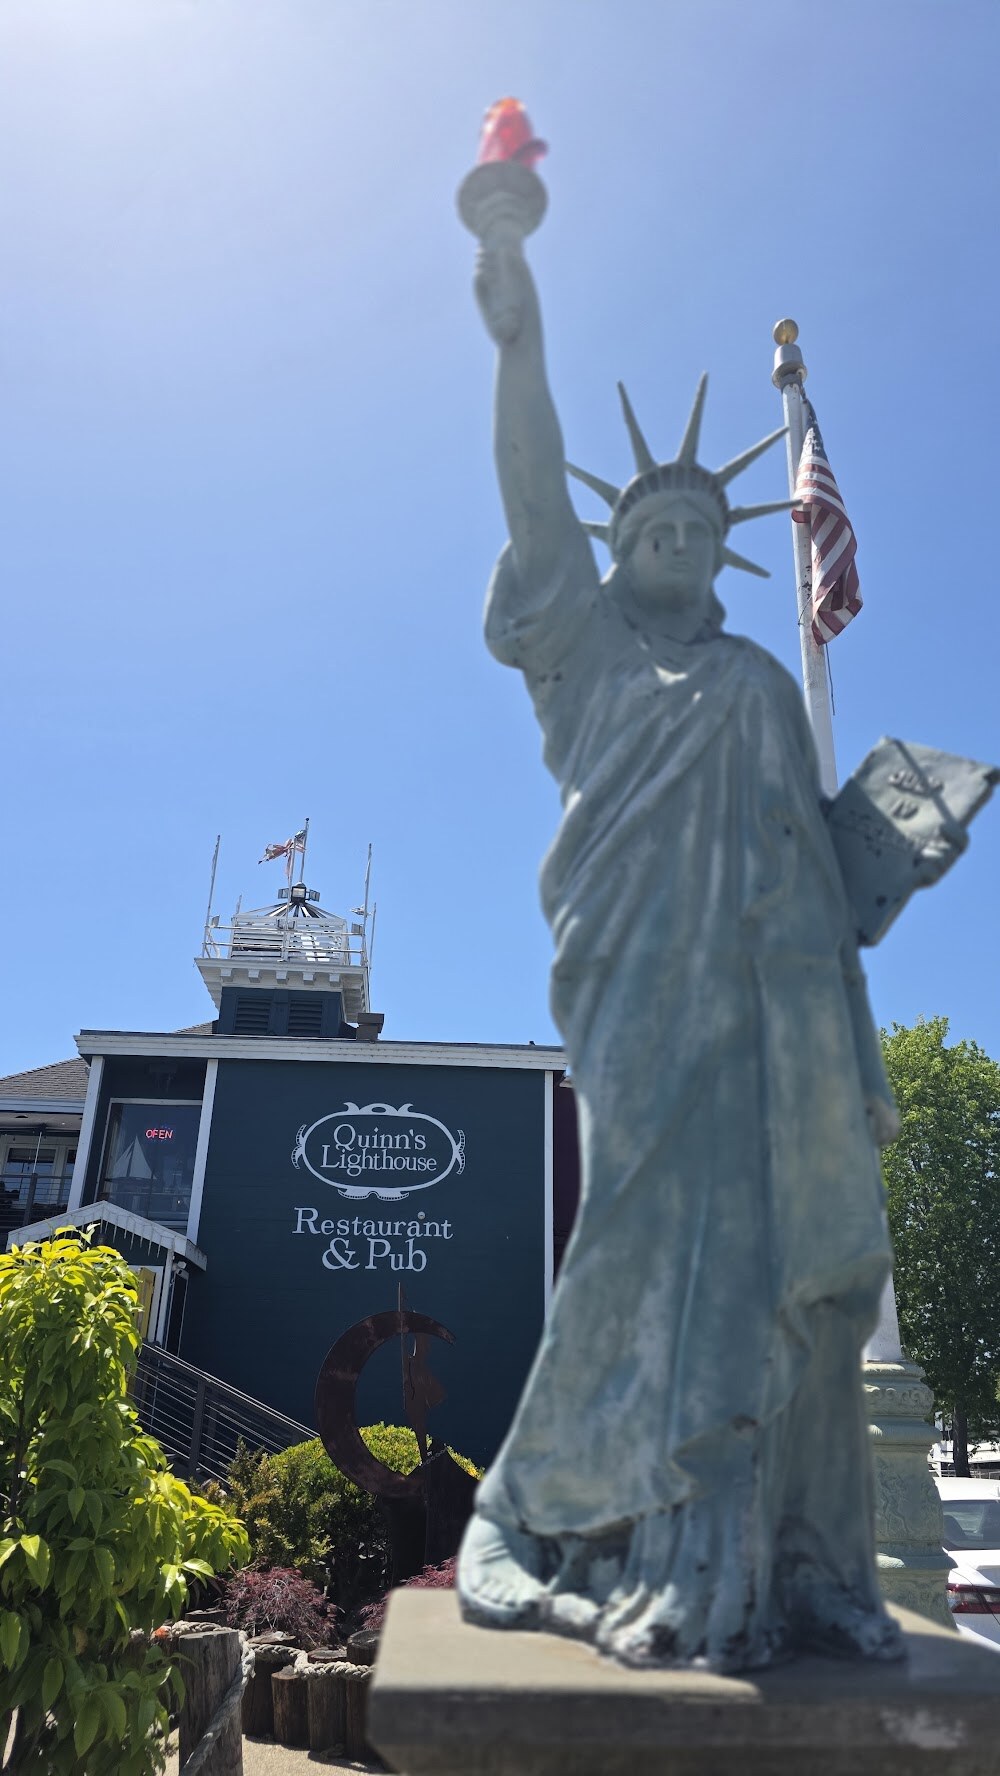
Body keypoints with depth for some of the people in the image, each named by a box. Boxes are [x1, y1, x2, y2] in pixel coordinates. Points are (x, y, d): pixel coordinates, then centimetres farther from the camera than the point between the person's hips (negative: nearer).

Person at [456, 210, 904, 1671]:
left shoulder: (763, 682, 27)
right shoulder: (588, 646, 18)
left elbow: (813, 840, 20)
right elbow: (536, 505, 4)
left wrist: (847, 1027, 10)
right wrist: (519, 344, -6)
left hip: (775, 994, 4)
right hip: (647, 987, -4)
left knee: (789, 1256, -3)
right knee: (664, 1238, -13)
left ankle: (792, 1569, 3)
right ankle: (669, 1566, -3)